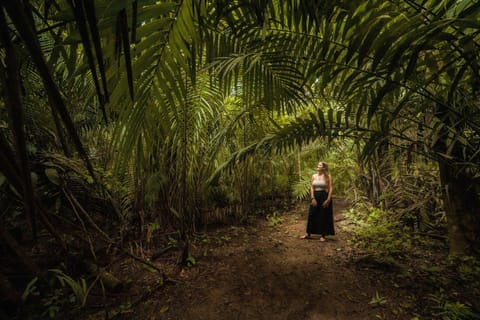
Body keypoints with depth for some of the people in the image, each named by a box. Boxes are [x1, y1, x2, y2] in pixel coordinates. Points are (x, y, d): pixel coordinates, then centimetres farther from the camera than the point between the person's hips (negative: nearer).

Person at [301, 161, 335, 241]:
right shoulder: (314, 176, 8)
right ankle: (308, 234, 17)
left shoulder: (328, 176, -3)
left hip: (324, 197, -4)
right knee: (312, 215, 6)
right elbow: (312, 188, 5)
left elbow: (331, 188, -8)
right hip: (315, 197, 4)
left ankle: (323, 235, 16)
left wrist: (328, 200, -15)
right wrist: (313, 198, -5)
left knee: (324, 216, 3)